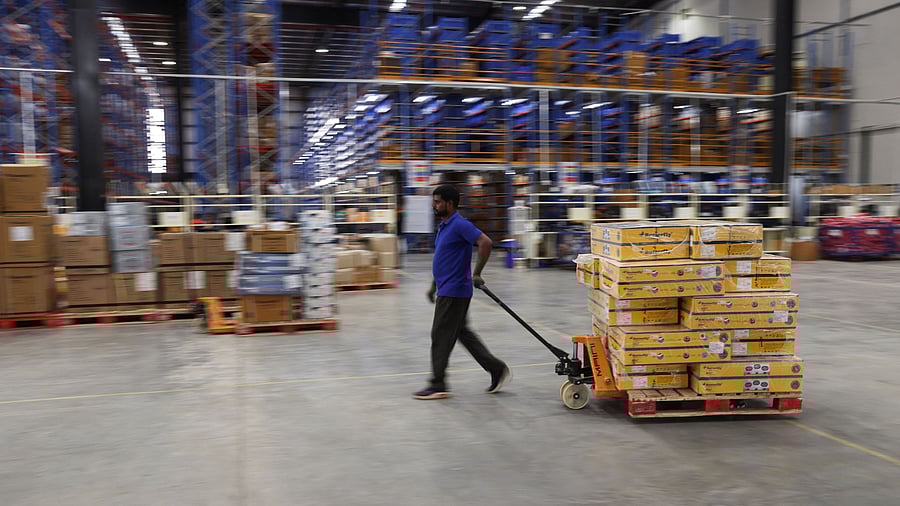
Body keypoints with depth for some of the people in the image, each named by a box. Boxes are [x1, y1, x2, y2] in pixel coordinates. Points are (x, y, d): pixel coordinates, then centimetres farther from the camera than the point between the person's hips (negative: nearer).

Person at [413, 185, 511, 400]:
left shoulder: (460, 225, -16)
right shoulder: (444, 226, 14)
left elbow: (485, 242, -28)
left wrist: (476, 274, -23)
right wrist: (434, 286, 23)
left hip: (453, 291, -10)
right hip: (446, 290, 10)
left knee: (441, 336, -3)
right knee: (463, 333, 15)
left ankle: (438, 386, 7)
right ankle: (497, 369, 21)